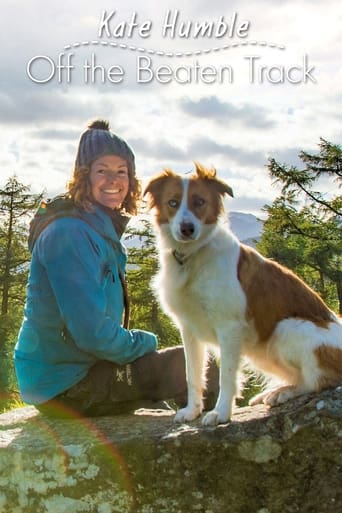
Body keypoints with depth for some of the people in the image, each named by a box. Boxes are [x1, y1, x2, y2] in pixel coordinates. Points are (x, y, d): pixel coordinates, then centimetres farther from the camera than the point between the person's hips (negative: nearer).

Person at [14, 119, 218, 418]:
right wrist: (145, 342, -9)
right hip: (62, 384, -10)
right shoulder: (70, 234, -20)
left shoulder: (104, 232, 10)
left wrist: (142, 342, 6)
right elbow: (92, 333, -25)